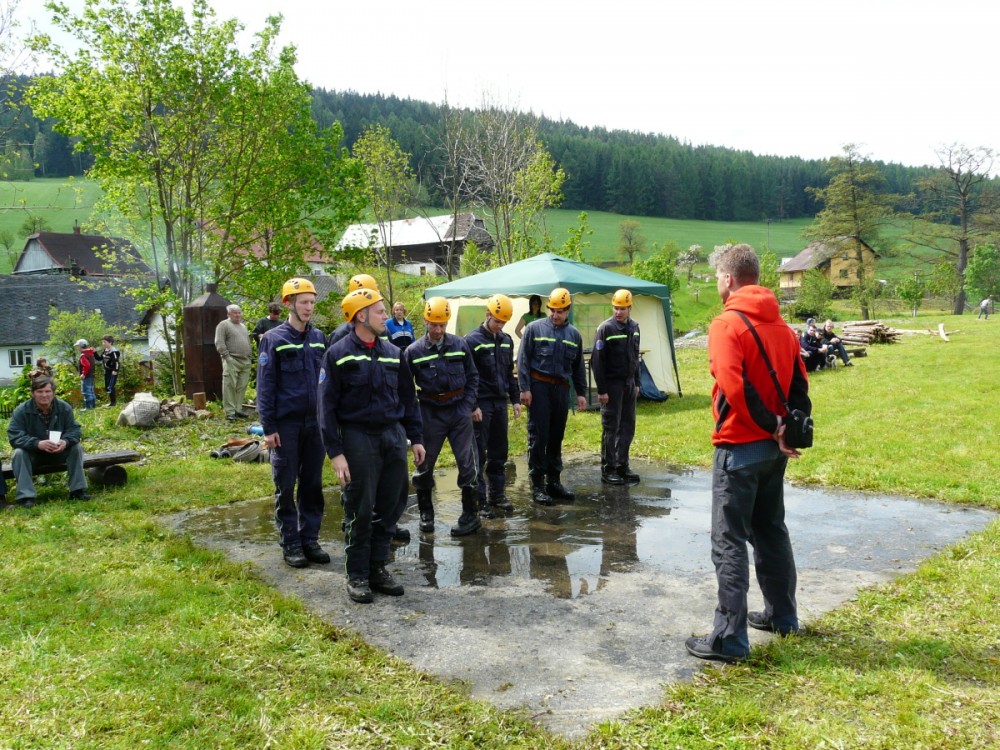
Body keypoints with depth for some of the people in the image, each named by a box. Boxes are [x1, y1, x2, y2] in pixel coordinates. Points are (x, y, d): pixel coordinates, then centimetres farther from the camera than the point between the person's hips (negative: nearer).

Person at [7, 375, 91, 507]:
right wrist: (37, 443, -44)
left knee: (77, 448, -22)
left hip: (58, 452, 2)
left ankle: (77, 490, -19)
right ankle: (26, 496, -34)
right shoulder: (21, 411, -16)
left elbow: (75, 430, -14)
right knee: (19, 453, -32)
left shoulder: (65, 408, -9)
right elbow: (14, 436, -26)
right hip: (32, 453, -2)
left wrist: (66, 441, -39)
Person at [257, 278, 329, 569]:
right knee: (285, 486, 4)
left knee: (313, 484, 9)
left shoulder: (319, 338, 9)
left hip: (314, 423, 4)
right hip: (286, 425, -4)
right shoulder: (273, 339, -4)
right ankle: (290, 543, 14)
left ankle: (310, 539, 19)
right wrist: (268, 428, -10)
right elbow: (265, 386, -6)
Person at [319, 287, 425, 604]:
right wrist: (335, 452, -13)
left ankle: (378, 567, 24)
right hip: (359, 438, -5)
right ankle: (357, 576, 16)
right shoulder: (338, 354, -5)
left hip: (394, 436, 5)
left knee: (391, 507, 9)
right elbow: (327, 407, -7)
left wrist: (416, 438, 13)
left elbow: (408, 399, 17)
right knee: (360, 511, 1)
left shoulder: (393, 353, 11)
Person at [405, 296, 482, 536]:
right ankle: (426, 513, 29)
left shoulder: (460, 345, -1)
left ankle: (471, 514, 14)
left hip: (459, 412, 1)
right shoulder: (414, 351, -6)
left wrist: (468, 405, 1)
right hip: (430, 414, 0)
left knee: (467, 463, 1)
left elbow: (472, 377, 9)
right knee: (424, 465, 10)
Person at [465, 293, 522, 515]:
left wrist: (515, 399, 13)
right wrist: (472, 405, -16)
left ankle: (497, 495, 22)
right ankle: (479, 500, 5)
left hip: (500, 402, 6)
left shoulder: (506, 340, 12)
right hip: (481, 403, -6)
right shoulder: (473, 340, -8)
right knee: (478, 454, -1)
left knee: (499, 452, 12)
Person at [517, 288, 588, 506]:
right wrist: (524, 388, -11)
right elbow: (523, 360, -5)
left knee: (556, 437, 12)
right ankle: (537, 485, 2)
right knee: (538, 437, -4)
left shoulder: (574, 335, 12)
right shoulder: (534, 328, -2)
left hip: (561, 389, 5)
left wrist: (581, 393, 15)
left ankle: (553, 482, 22)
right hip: (539, 387, -5)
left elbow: (578, 367, 18)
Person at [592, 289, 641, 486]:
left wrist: (636, 383, 15)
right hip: (612, 385, -7)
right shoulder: (605, 328, -12)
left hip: (629, 384, 7)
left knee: (628, 427, 11)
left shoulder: (634, 327, 8)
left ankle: (622, 466, 22)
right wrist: (601, 389, -17)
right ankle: (608, 470, 7)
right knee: (611, 428, -1)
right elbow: (597, 361, -14)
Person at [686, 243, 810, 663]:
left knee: (729, 542, -2)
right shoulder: (781, 326, 10)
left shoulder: (727, 324, -14)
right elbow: (799, 385, 7)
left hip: (739, 447, -8)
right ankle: (781, 616, 32)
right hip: (773, 448, 8)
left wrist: (772, 427, -15)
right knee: (771, 530, 20)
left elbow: (734, 387, -25)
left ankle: (730, 639, 2)